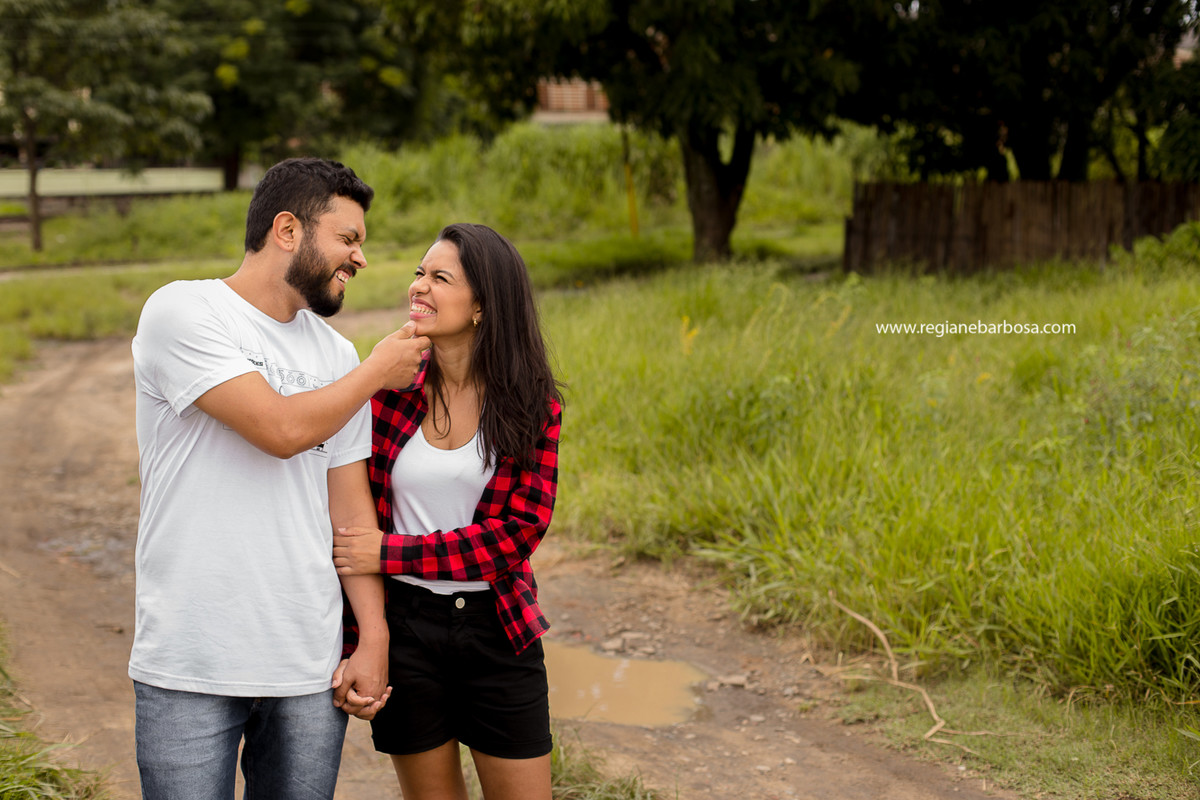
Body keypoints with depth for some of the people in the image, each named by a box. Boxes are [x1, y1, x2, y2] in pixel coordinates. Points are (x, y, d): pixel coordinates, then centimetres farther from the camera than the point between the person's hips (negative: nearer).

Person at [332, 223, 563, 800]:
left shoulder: (530, 403, -6)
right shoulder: (388, 388, -5)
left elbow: (519, 531, -12)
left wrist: (391, 554, -18)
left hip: (496, 627, 0)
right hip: (404, 622, 0)